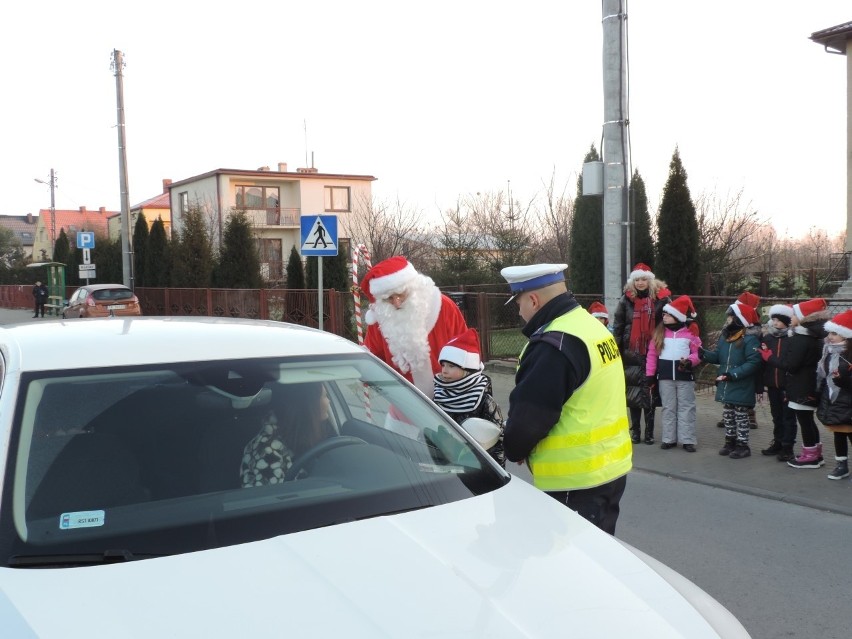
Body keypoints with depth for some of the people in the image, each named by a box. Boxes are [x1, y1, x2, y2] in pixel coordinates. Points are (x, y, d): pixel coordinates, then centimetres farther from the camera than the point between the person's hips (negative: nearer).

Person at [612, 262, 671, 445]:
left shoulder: (661, 298, 0)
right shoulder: (626, 300, 3)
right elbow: (618, 327, 5)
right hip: (632, 353, 1)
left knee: (650, 394, 5)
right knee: (633, 393, 7)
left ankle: (649, 432, 13)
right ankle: (635, 431, 15)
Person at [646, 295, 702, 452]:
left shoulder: (690, 333, -1)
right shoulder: (659, 332, 4)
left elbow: (697, 352, -1)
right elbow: (652, 354, 3)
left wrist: (689, 361, -22)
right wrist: (650, 374, -1)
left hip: (685, 375, -2)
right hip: (665, 375, 2)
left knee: (686, 408, 2)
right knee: (668, 408, 8)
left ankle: (688, 440, 5)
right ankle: (669, 439, 14)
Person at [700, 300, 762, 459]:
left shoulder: (750, 339, -17)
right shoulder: (725, 336, 9)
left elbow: (753, 363, -23)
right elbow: (718, 357, 14)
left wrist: (734, 374, -28)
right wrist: (704, 354, -5)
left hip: (741, 387, -8)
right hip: (725, 385, 8)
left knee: (741, 416, 2)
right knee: (727, 415, 16)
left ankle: (743, 445, 11)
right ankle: (730, 441, 28)